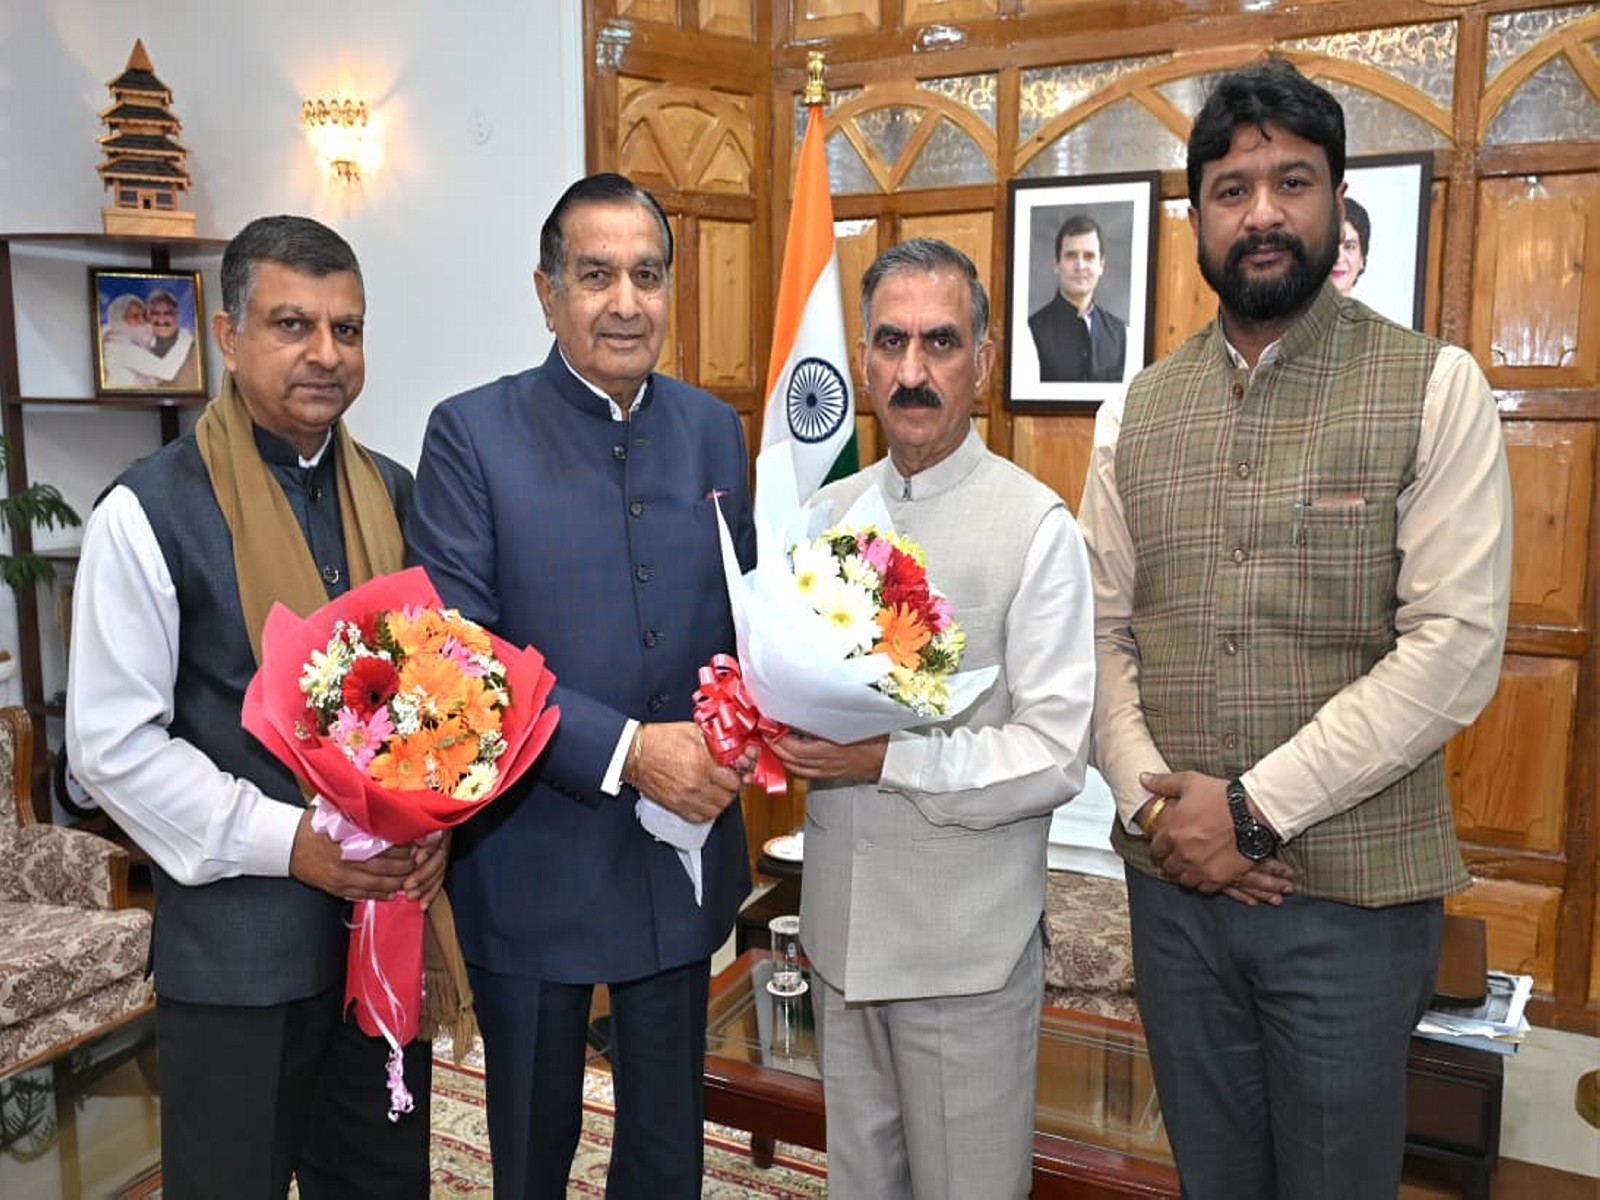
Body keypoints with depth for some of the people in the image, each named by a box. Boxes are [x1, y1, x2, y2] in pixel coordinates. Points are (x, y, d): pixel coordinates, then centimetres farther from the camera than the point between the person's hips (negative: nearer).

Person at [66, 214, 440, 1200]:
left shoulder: (393, 494, 5)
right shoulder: (150, 511, -10)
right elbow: (112, 743, -11)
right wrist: (287, 842, -17)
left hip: (392, 908, 5)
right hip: (238, 935, -4)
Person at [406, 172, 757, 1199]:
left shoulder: (714, 430, 2)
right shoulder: (471, 433, -11)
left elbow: (739, 615, 8)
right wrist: (625, 751, -23)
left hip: (684, 845, 4)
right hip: (534, 855, -3)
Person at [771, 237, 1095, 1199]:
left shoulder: (1036, 526, -13)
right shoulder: (826, 512, 5)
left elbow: (1056, 755, -16)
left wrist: (888, 760, -23)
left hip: (969, 939, -5)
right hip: (843, 926, 5)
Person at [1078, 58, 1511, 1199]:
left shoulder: (1433, 388, -6)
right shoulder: (1137, 410, 6)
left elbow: (1456, 647, -13)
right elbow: (1102, 629, 5)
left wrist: (1253, 807, -16)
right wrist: (1154, 801, -9)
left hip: (1355, 891, -3)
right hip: (1173, 882, 3)